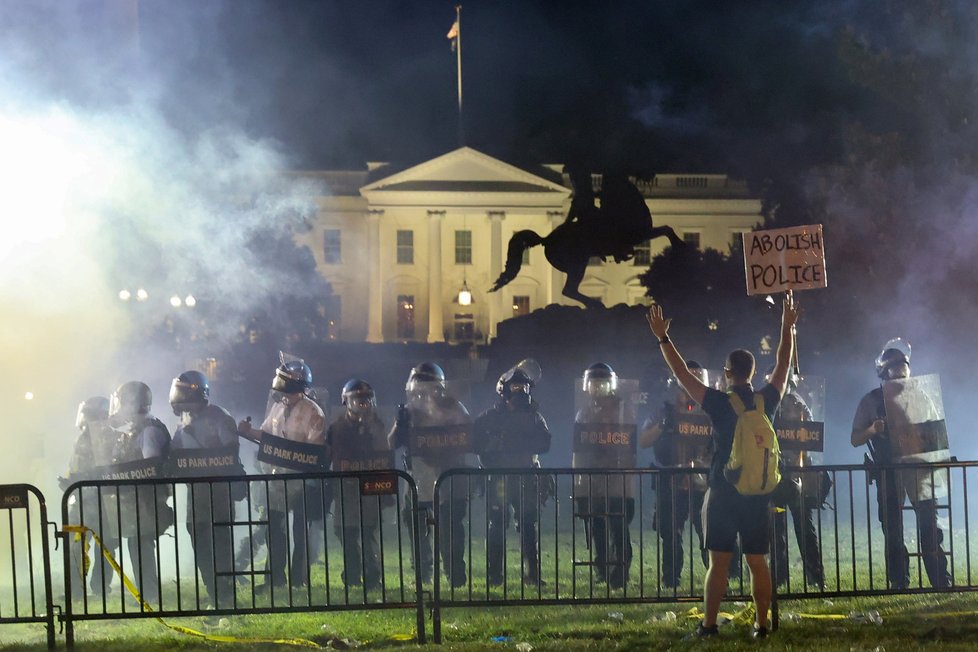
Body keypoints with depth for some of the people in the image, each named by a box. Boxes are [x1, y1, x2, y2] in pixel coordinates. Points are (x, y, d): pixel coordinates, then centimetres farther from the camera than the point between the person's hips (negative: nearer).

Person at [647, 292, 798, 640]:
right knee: (758, 562, 6)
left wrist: (663, 338, 3)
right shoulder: (766, 401, -1)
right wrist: (787, 327, 23)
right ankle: (761, 624, 6)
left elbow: (682, 374, -4)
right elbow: (783, 365, 14)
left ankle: (709, 624, 0)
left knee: (719, 562, 0)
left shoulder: (719, 403, -9)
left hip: (723, 493, -3)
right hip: (758, 494, 3)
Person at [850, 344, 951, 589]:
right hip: (888, 471, -1)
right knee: (893, 530, 1)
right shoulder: (870, 401, 5)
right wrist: (873, 430, -16)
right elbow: (855, 439, 4)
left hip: (918, 466, 1)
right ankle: (899, 584, 7)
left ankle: (941, 582, -2)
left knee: (929, 523, -4)